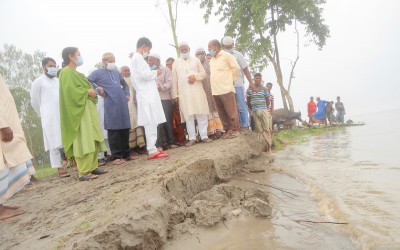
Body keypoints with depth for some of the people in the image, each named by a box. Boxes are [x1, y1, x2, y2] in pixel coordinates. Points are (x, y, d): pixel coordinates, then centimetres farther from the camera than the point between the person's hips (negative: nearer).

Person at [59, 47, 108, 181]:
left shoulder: (75, 72, 22)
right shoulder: (66, 72, -8)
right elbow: (70, 91, -21)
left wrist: (92, 92, 3)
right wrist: (87, 92, -12)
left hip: (87, 109, 10)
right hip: (78, 110, -10)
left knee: (92, 139, 8)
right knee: (83, 141, -12)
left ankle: (93, 166, 13)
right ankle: (83, 172, -9)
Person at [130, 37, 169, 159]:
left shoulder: (135, 58, 22)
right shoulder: (138, 58, -9)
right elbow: (144, 75, -18)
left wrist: (154, 80, 19)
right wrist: (156, 72, -3)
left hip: (147, 94, 10)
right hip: (147, 95, -10)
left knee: (151, 123, 9)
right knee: (151, 123, -10)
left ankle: (152, 149, 12)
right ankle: (152, 151, -8)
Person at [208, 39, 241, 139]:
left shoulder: (226, 55, -3)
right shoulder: (212, 60, 18)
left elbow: (236, 68, -6)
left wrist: (231, 79, 1)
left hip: (226, 89, -7)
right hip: (216, 91, 7)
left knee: (231, 111, -2)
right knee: (222, 113, 9)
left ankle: (235, 130, 7)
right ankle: (228, 130, 17)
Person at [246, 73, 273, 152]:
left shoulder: (264, 89, 3)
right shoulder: (249, 89, 5)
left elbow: (267, 101, 10)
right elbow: (248, 102, 11)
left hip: (264, 111, -1)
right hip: (255, 112, 1)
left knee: (267, 129, -2)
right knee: (259, 129, 0)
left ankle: (269, 146, 1)